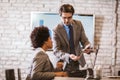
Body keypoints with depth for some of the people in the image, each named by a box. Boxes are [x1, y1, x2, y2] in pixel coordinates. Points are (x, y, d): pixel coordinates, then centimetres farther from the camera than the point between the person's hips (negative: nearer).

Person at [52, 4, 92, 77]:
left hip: (78, 62, 3)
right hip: (64, 63, -3)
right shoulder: (56, 30, -15)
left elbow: (85, 41, -1)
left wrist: (87, 47, -24)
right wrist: (68, 56, -35)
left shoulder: (78, 24, -4)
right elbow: (56, 51, -17)